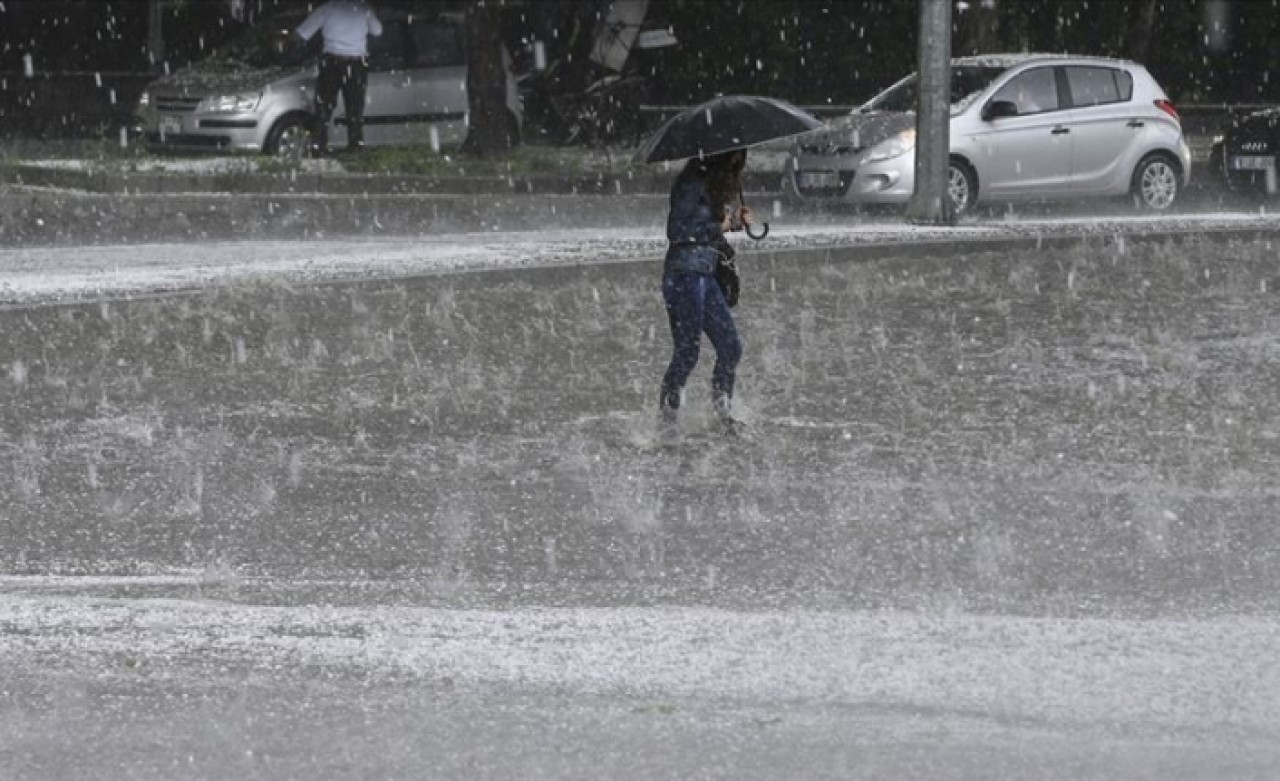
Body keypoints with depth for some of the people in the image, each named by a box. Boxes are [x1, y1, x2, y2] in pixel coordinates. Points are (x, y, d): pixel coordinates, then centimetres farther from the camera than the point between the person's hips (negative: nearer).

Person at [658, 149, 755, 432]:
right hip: (685, 273, -9)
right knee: (687, 352, -6)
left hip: (706, 274, 9)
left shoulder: (717, 183, 14)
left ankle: (723, 413, 19)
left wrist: (736, 220, 5)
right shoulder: (693, 183, -14)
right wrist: (719, 226, -16)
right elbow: (676, 231, -19)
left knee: (731, 347, 9)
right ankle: (666, 419, 2)